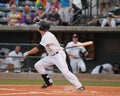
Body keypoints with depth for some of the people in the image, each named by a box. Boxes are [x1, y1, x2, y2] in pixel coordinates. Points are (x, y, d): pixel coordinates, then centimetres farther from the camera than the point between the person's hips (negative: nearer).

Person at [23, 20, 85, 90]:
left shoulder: (47, 36, -22)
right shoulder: (45, 35, 10)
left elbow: (38, 48, -26)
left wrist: (27, 53, -20)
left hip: (58, 55, -10)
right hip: (51, 56, 10)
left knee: (65, 71, -20)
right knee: (38, 65, 5)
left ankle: (79, 86, -19)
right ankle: (49, 81, 11)